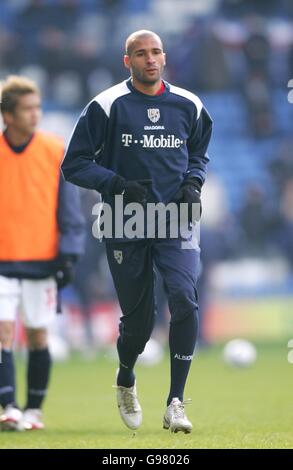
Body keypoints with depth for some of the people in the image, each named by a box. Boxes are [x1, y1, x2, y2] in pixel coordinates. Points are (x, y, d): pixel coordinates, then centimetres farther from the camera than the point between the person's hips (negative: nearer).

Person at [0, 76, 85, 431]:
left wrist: (68, 254, -4)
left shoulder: (56, 151, -1)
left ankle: (34, 410, 16)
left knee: (38, 336, 6)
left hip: (42, 262, 1)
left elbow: (69, 208, 3)